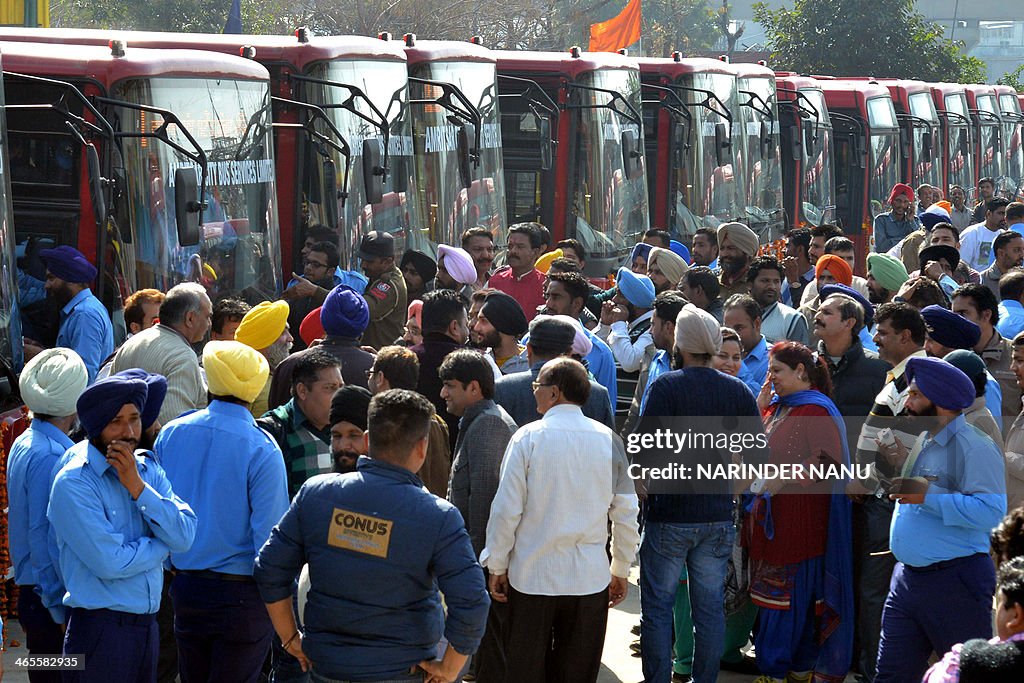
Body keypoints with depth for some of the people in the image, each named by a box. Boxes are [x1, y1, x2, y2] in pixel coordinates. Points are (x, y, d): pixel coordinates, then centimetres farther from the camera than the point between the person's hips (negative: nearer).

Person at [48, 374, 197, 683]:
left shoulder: (148, 469, 8)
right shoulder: (74, 483, -13)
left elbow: (185, 536, -4)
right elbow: (110, 562, -20)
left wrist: (137, 486, -13)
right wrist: (164, 544, -4)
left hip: (147, 623, 6)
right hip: (100, 630, -6)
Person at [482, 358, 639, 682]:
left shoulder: (528, 437, -8)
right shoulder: (609, 440, 0)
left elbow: (507, 510, -8)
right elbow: (626, 512, 3)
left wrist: (497, 566, 2)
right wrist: (621, 571, 14)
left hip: (532, 575, -2)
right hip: (590, 579, 2)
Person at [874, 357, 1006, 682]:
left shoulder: (975, 447, -16)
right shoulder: (925, 441, 15)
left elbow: (990, 510, -29)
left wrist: (929, 495, -28)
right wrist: (905, 465, 12)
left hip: (955, 582, -10)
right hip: (908, 578, 10)